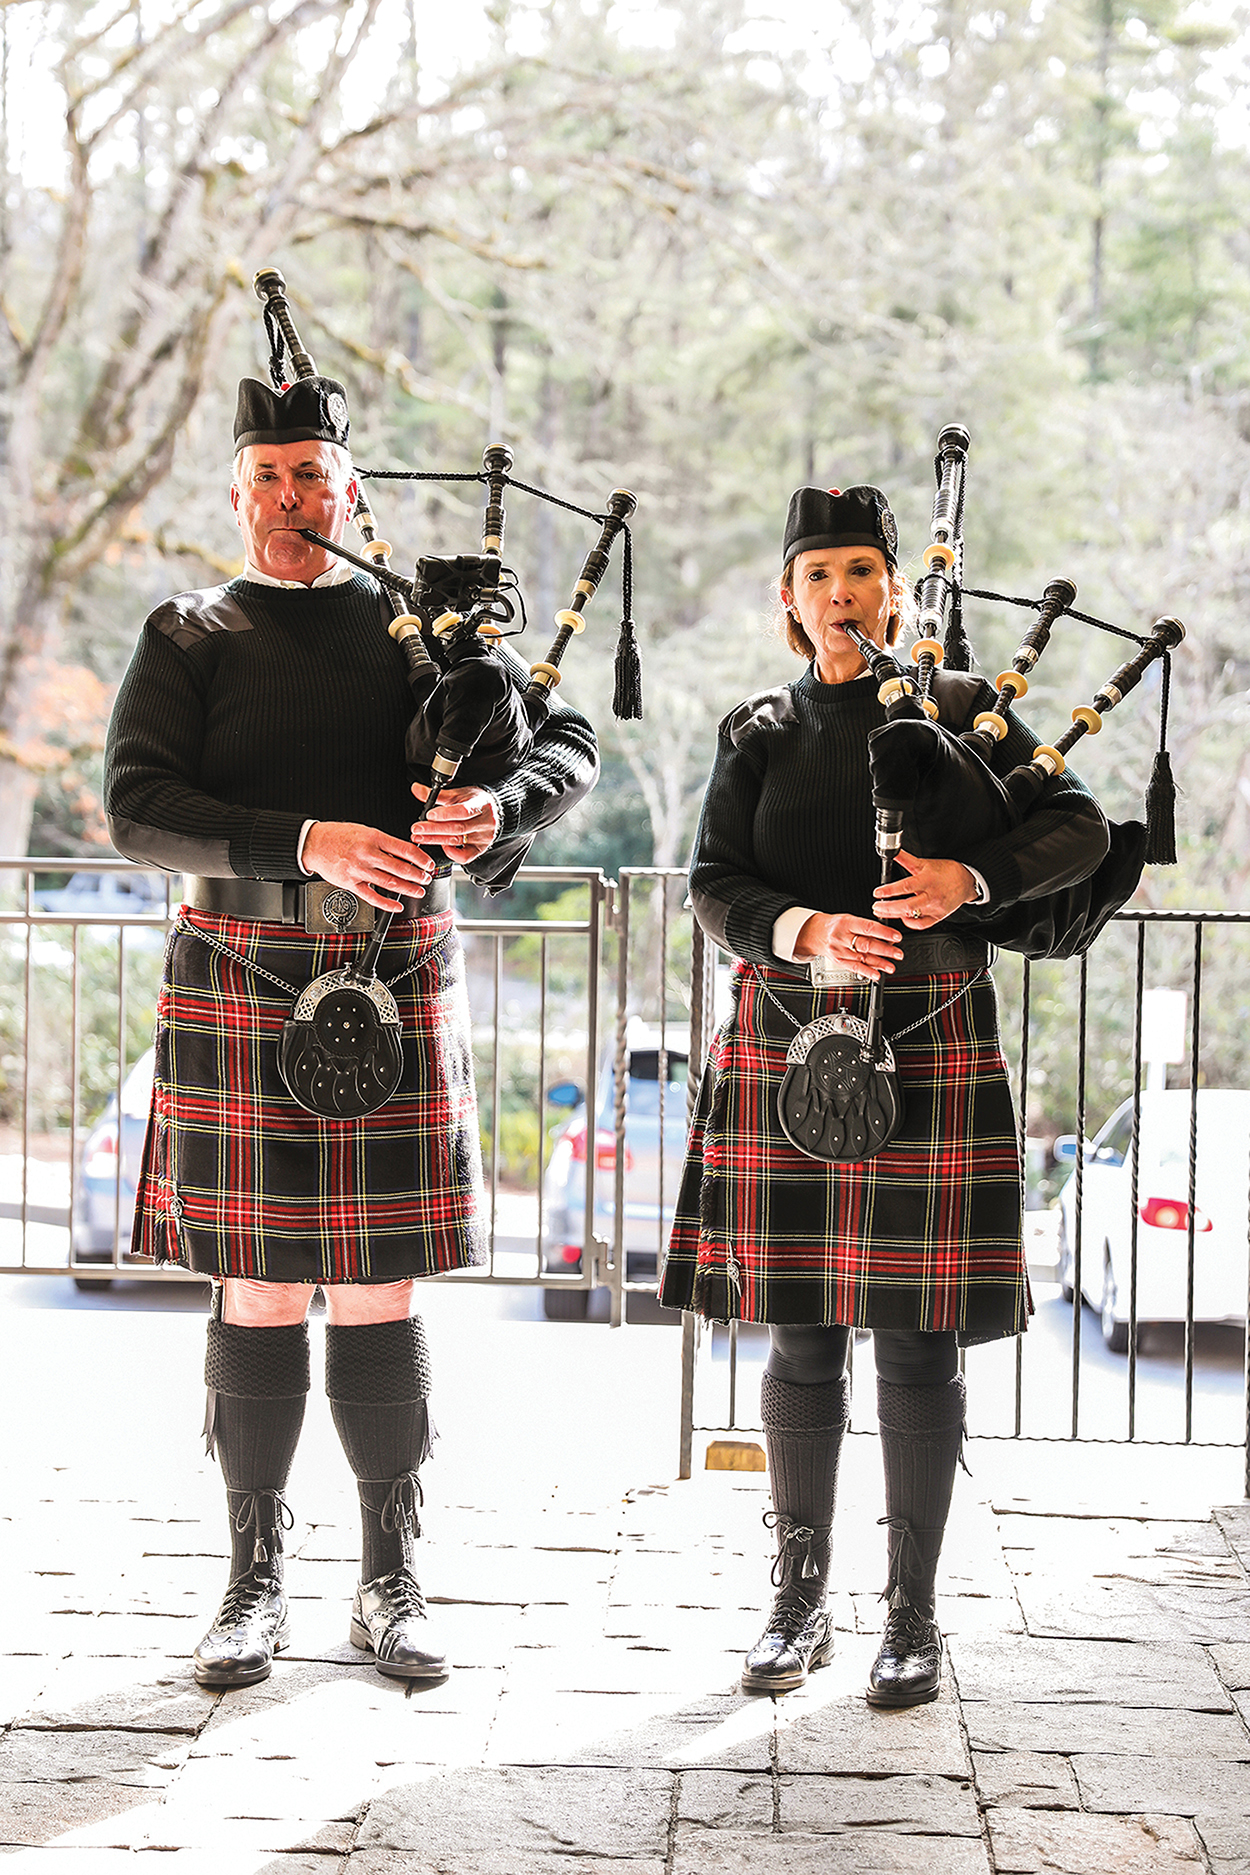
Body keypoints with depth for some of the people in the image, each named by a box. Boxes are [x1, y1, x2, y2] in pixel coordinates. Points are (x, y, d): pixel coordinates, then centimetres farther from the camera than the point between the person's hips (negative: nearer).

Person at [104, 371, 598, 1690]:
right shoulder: (188, 640, 6)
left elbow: (568, 739, 8)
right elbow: (137, 808, -7)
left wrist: (500, 805, -16)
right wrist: (308, 842, -21)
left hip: (399, 985, 1)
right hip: (239, 986, -1)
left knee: (381, 1291, 4)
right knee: (258, 1293, 2)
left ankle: (391, 1583, 15)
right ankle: (255, 1585, 15)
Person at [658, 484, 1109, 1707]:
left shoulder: (959, 709, 8)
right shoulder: (760, 732, 13)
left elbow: (1080, 829, 0)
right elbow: (715, 885, 3)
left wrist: (969, 879, -18)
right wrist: (803, 932, -18)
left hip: (932, 1047, -2)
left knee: (917, 1339, -1)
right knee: (799, 1333, 5)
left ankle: (913, 1617, 10)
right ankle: (798, 1604, 18)